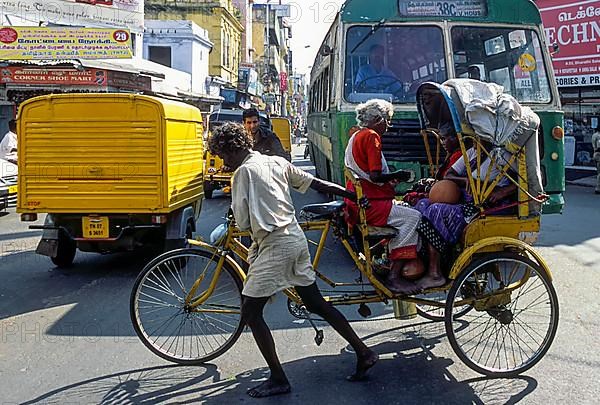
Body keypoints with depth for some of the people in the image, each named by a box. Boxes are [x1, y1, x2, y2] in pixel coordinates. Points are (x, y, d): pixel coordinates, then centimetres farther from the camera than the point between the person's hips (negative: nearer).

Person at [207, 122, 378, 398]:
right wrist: (354, 196, 22)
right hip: (297, 238, 8)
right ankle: (363, 352, 23)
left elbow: (243, 222, -11)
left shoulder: (244, 171, -9)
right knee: (316, 303, 18)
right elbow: (317, 184, 15)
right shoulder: (277, 162, 12)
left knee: (250, 312, 2)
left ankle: (278, 379, 6)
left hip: (274, 245, -8)